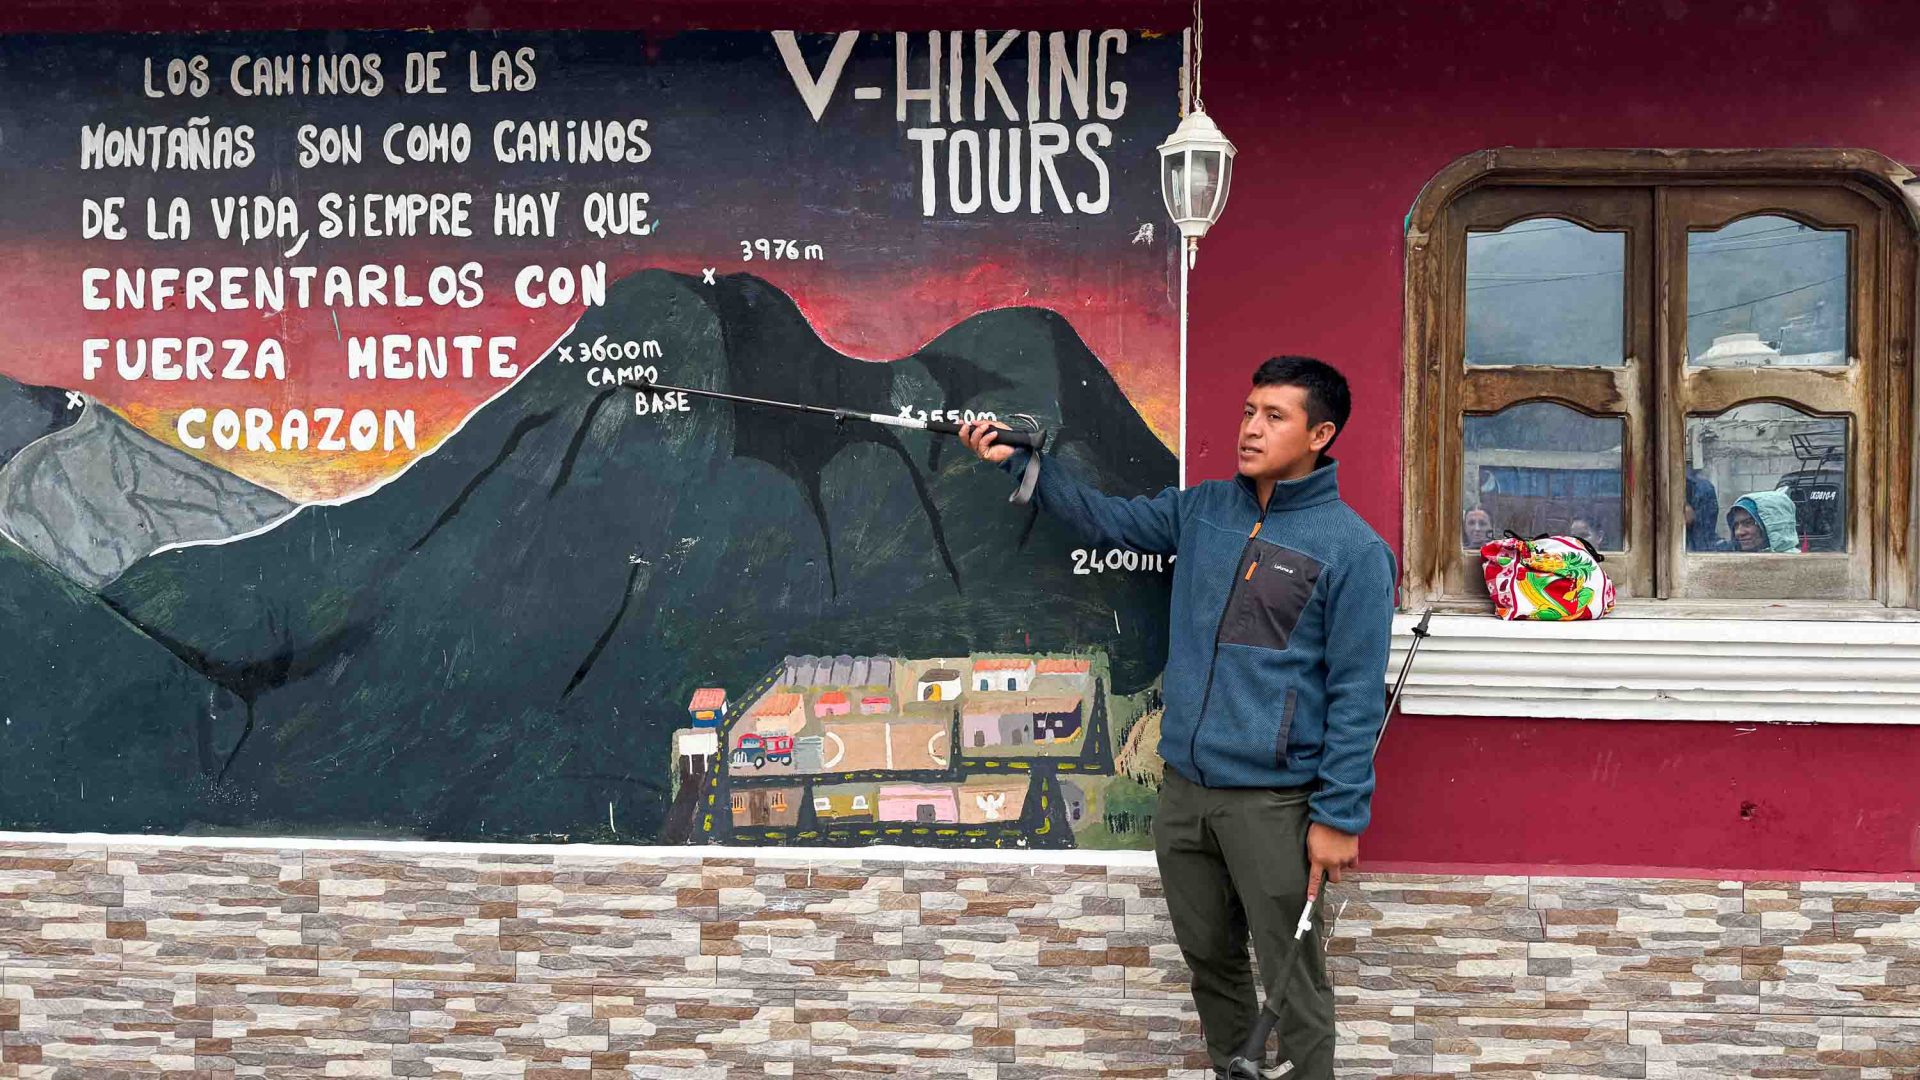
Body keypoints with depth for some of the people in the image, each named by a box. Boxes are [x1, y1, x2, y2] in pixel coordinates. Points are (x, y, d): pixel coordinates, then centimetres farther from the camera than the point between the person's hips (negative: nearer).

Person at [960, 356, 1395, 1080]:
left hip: (1274, 802, -6)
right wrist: (1022, 461, 4)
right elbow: (1104, 519, 16)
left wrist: (1339, 816, -14)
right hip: (1184, 788, 6)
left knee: (1291, 986, 0)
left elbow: (1356, 696, -11)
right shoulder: (1203, 510, 9)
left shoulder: (1354, 550, -10)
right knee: (1208, 959, 18)